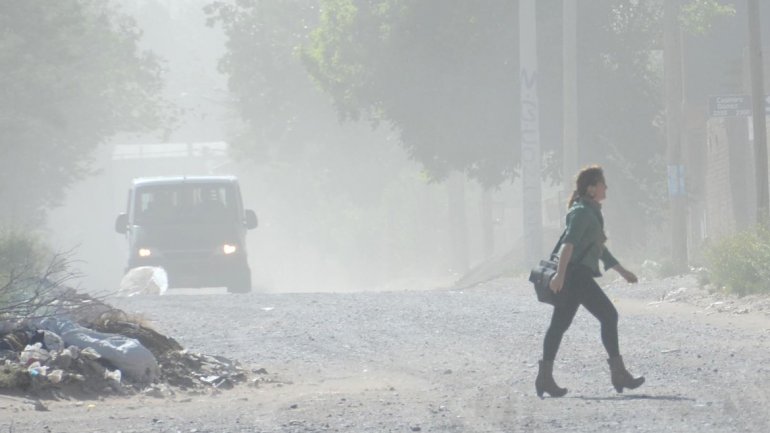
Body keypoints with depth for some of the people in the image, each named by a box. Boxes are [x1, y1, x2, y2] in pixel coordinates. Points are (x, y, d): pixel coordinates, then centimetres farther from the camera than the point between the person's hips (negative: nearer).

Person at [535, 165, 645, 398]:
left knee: (560, 324, 6)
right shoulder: (582, 212, -10)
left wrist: (621, 271, 35)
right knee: (608, 316, -9)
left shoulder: (591, 212, 22)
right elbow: (569, 243, -22)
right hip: (577, 275, -10)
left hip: (576, 276, 10)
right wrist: (561, 273, -33)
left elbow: (598, 247, 32)